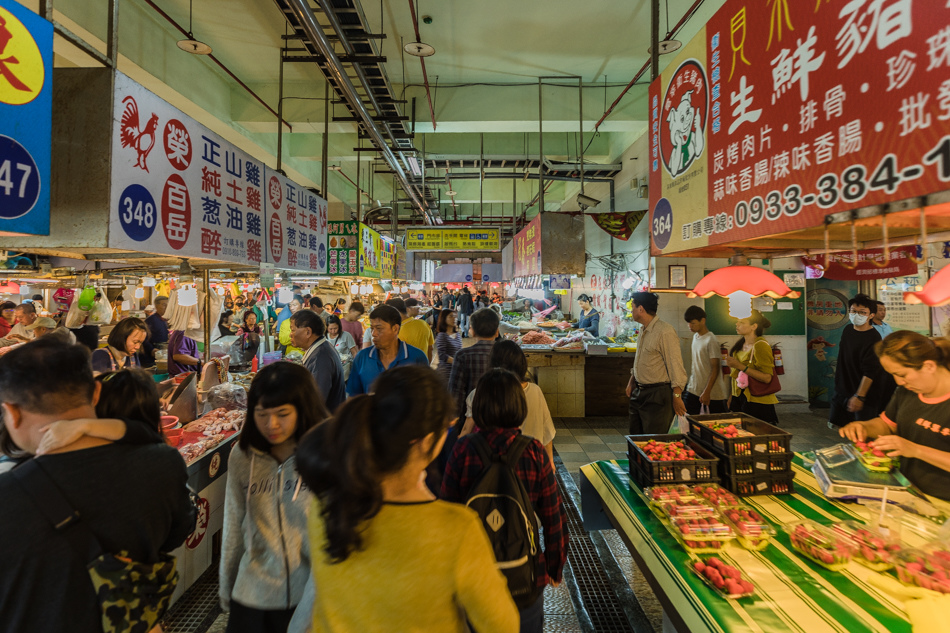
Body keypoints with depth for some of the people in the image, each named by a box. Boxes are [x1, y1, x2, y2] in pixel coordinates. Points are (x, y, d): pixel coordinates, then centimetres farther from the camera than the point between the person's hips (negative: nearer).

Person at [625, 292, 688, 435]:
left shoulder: (665, 332, -18)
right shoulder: (643, 330, 12)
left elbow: (676, 367, -19)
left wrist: (677, 397, -19)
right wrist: (631, 381, 20)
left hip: (657, 396, -9)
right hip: (639, 393, 9)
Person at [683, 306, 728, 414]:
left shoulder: (711, 340, -14)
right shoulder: (695, 336, 10)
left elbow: (715, 368, -16)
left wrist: (706, 392, -19)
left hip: (712, 393, -7)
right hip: (693, 389, 7)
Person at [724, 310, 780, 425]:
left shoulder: (761, 346, -15)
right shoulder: (741, 344, 9)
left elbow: (767, 378, -22)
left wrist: (740, 366, -23)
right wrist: (733, 396, 17)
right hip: (740, 398, 7)